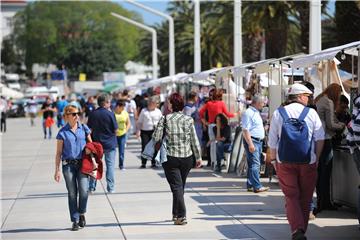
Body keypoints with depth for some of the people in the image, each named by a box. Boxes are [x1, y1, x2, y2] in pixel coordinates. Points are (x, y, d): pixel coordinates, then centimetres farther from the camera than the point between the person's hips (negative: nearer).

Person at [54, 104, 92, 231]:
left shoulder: (84, 128, 5)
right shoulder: (63, 132, 0)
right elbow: (59, 153, 4)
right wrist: (57, 170, 0)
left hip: (83, 163, 1)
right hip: (68, 165, -1)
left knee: (83, 190, -13)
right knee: (72, 193, 2)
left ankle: (82, 214, 12)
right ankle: (75, 220, 11)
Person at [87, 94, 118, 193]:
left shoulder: (93, 114, -2)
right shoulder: (110, 114, -13)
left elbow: (89, 129, 3)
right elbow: (115, 129, -7)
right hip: (110, 144, -3)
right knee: (110, 165, 5)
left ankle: (92, 187, 12)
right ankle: (111, 188, 4)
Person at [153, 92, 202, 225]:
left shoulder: (165, 119, -8)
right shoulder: (188, 120, 0)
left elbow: (156, 137, -11)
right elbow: (194, 140, 1)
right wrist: (198, 157, 8)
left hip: (171, 158, -3)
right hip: (187, 157, 3)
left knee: (176, 187, -2)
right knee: (180, 186, 18)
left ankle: (181, 216, -12)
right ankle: (176, 213, 29)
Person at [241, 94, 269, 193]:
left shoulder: (256, 112, 18)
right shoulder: (248, 113, -13)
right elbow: (245, 130, -19)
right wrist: (250, 144, -24)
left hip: (258, 141, 10)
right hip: (252, 141, -10)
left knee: (253, 164, 11)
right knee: (255, 164, -13)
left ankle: (250, 185, 15)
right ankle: (257, 186, -17)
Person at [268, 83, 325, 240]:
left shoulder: (278, 113, 2)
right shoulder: (312, 113, 0)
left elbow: (272, 141, 3)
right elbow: (320, 139, -2)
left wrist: (273, 159, 12)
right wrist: (317, 158, 9)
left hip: (285, 162, 0)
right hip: (308, 162, 0)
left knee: (291, 197, 0)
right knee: (305, 198, 13)